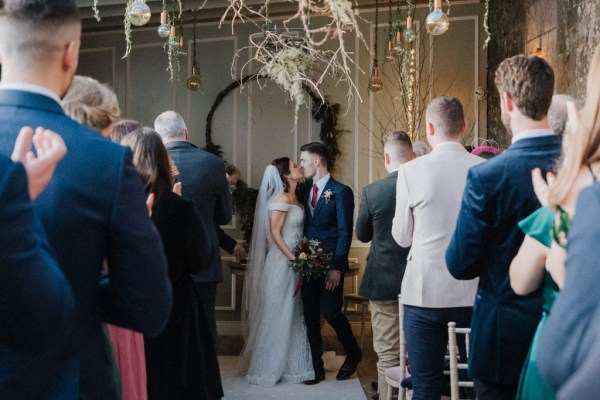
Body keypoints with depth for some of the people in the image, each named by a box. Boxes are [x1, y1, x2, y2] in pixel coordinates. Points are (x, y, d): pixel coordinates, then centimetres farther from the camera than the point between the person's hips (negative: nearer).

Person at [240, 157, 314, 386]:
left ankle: (289, 365, 24)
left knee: (292, 314, 13)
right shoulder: (281, 198, -14)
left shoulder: (294, 197, 12)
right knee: (278, 314, 1)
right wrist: (293, 258, -19)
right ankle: (270, 367, 13)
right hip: (282, 262, -8)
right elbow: (275, 233, -17)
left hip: (294, 261, 9)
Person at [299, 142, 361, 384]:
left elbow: (345, 233, -11)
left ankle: (353, 354, 22)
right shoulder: (307, 192, 13)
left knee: (331, 312, -4)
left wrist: (337, 268, -16)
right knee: (310, 317, 7)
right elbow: (306, 228, 14)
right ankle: (316, 368, 17)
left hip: (330, 266, -6)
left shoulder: (340, 192, -8)